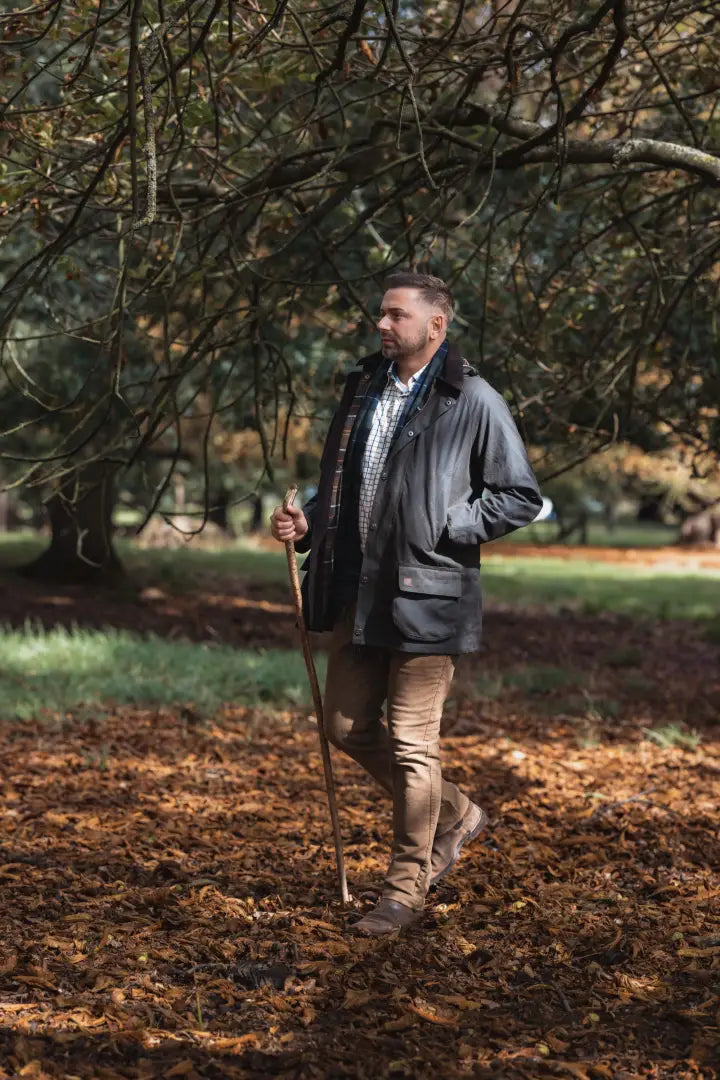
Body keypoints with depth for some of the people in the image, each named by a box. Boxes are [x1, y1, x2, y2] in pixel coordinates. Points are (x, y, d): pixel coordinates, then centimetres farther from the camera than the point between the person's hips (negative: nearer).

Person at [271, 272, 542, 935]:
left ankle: (406, 889, 14)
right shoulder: (364, 390, 12)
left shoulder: (473, 402, -8)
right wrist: (306, 525, 4)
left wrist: (444, 528, -14)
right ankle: (453, 815, 33)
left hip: (427, 594, -7)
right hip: (358, 593, 8)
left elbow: (521, 498, -7)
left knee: (413, 743, -1)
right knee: (348, 726, 13)